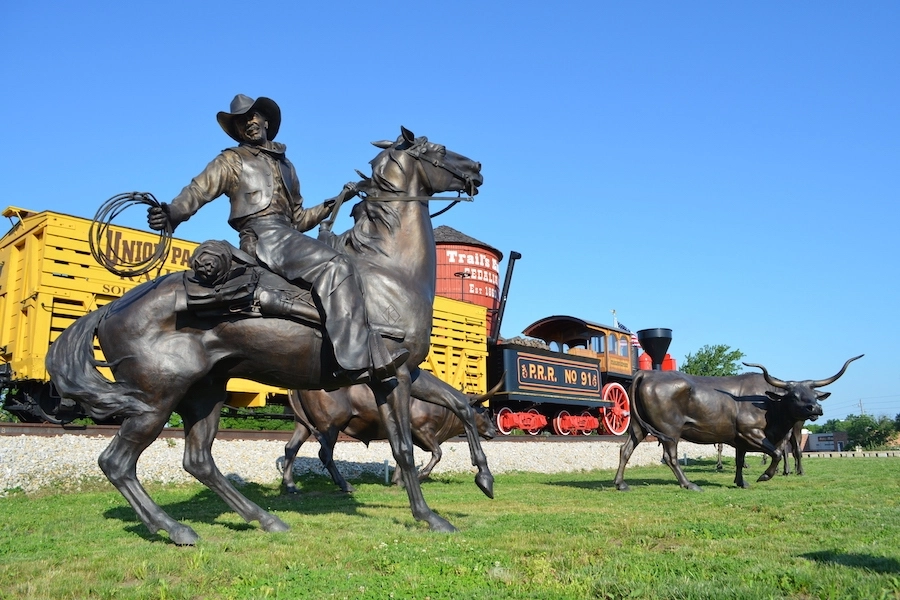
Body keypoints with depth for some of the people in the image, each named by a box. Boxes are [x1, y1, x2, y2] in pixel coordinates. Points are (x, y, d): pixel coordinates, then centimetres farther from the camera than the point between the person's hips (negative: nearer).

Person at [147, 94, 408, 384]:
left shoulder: (285, 165, 29)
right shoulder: (232, 161, 13)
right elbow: (198, 191, -2)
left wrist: (335, 202, 19)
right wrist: (171, 213, -22)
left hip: (289, 237, 7)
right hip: (264, 237, -7)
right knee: (335, 267, -28)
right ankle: (356, 360, -36)